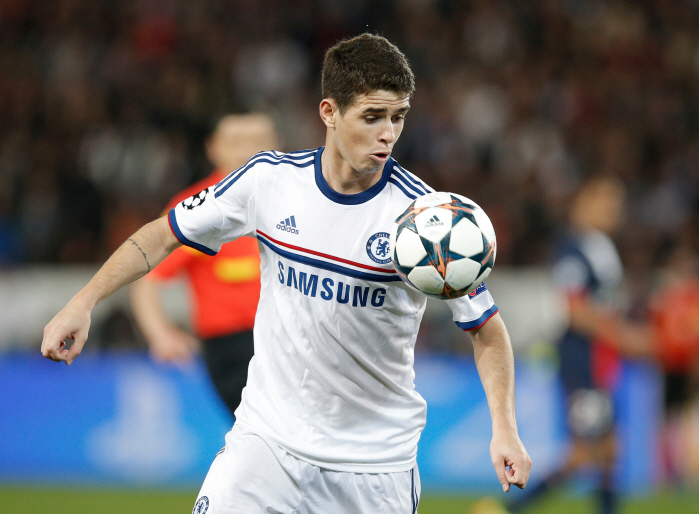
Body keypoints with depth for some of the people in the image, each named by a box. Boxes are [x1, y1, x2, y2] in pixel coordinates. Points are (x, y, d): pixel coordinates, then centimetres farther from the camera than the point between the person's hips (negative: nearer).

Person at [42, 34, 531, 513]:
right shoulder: (270, 178, -5)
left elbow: (486, 326, -4)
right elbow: (166, 235, 8)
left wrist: (505, 428, -16)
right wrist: (83, 303, 0)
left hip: (376, 463, -1)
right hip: (269, 436, 1)